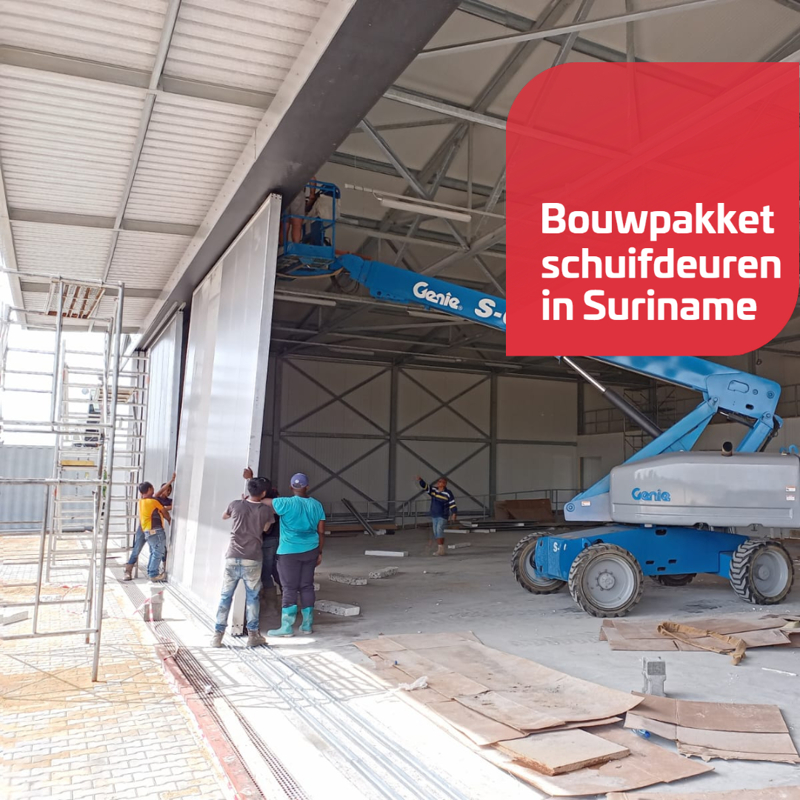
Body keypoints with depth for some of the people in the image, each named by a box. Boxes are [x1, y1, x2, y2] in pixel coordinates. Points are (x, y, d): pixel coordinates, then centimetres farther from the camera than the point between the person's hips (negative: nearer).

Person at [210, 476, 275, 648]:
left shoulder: (236, 505, 2)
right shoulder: (266, 510, 0)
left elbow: (224, 517, 25)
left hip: (232, 558, 1)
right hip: (252, 560, -1)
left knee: (225, 597, 10)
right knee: (252, 597, 11)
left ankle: (217, 635, 11)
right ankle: (253, 635, 14)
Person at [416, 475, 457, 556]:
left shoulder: (448, 493, -10)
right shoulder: (433, 490, 2)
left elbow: (452, 505, -12)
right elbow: (425, 486, -9)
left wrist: (454, 514, -24)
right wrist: (420, 480, -27)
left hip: (443, 516, -6)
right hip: (434, 515, 6)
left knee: (439, 530, -19)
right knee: (435, 532, 7)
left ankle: (441, 549, -14)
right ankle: (441, 550, 16)